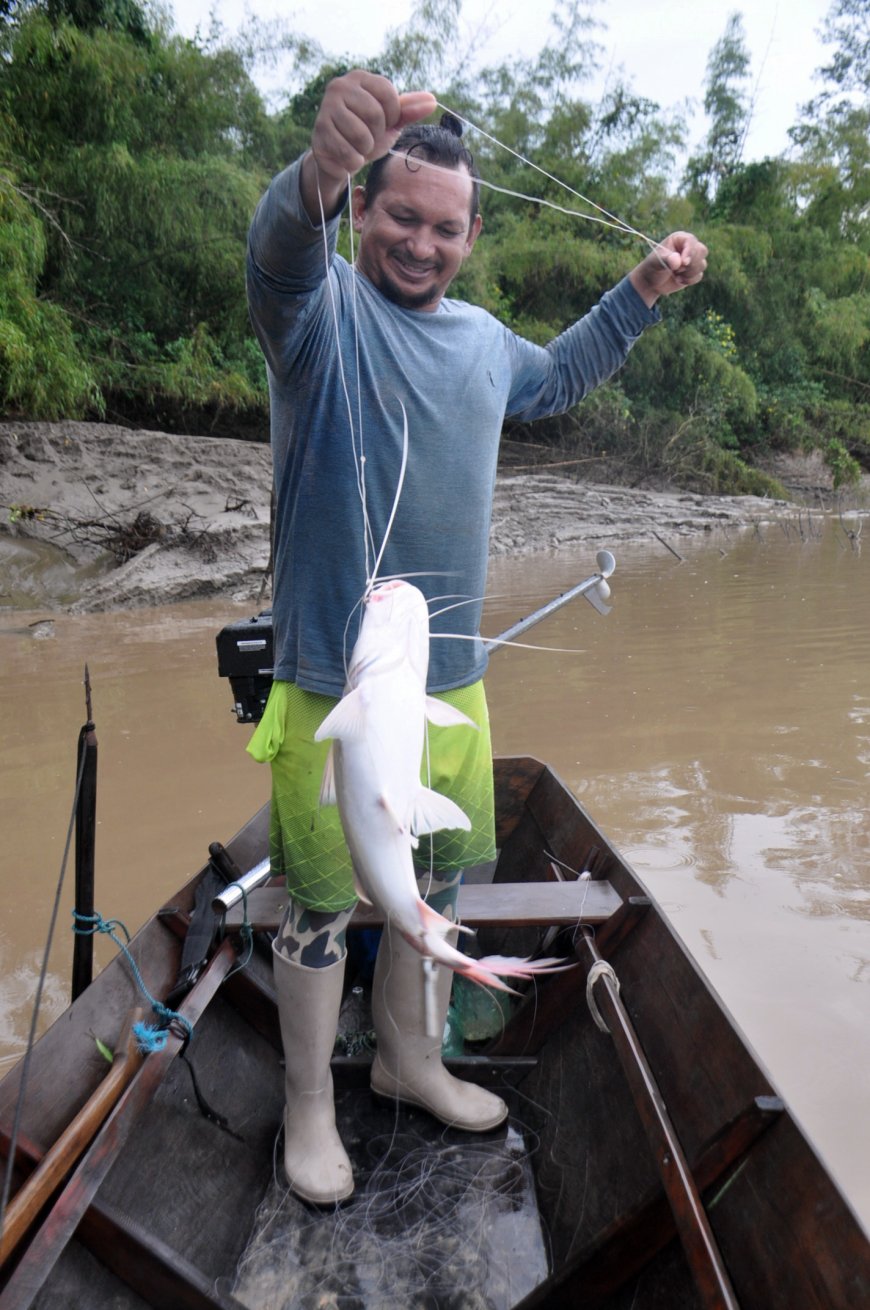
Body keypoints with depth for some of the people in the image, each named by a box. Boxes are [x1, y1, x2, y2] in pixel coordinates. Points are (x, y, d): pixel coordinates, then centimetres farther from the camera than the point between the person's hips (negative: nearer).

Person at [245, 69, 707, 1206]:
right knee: (324, 903, 8)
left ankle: (409, 1057, 44)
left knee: (439, 877, 19)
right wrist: (316, 173, -55)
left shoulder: (482, 338, 12)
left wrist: (643, 291, 26)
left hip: (452, 678, 7)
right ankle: (309, 1108, 32)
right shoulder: (324, 306, -8)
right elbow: (279, 249, -33)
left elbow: (556, 379, 33)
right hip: (336, 686, -6)